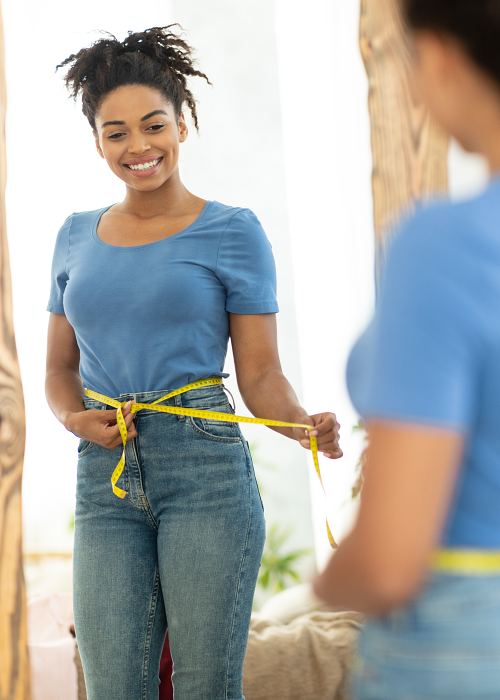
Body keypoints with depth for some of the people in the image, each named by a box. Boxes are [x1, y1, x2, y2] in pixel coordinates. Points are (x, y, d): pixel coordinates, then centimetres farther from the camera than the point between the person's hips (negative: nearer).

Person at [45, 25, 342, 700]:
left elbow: (260, 374, 0)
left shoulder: (231, 231, 1)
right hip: (104, 477, 3)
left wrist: (304, 425, -20)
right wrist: (75, 418, -2)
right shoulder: (77, 236, 13)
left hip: (203, 466, -3)